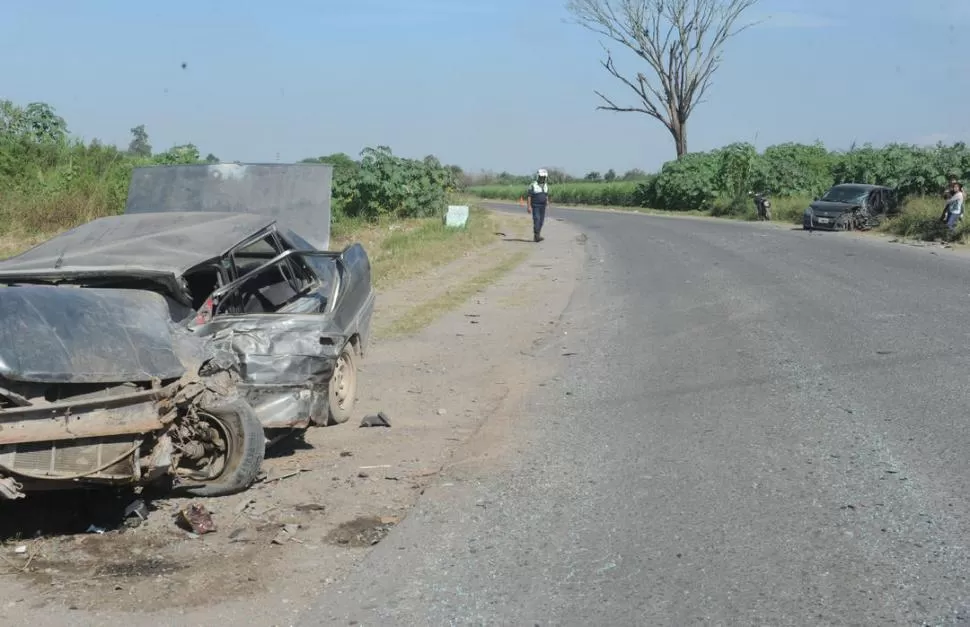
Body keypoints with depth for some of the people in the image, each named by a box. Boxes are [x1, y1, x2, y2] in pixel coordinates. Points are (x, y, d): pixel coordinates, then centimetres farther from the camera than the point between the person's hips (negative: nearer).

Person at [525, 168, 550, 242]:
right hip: (535, 206, -6)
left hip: (542, 206, 6)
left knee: (541, 221, 4)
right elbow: (528, 196, -11)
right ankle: (536, 235, -19)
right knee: (537, 219, -16)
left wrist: (547, 201, 2)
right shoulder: (533, 185, -11)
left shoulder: (546, 185, 8)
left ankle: (537, 236, 13)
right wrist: (528, 206, -16)